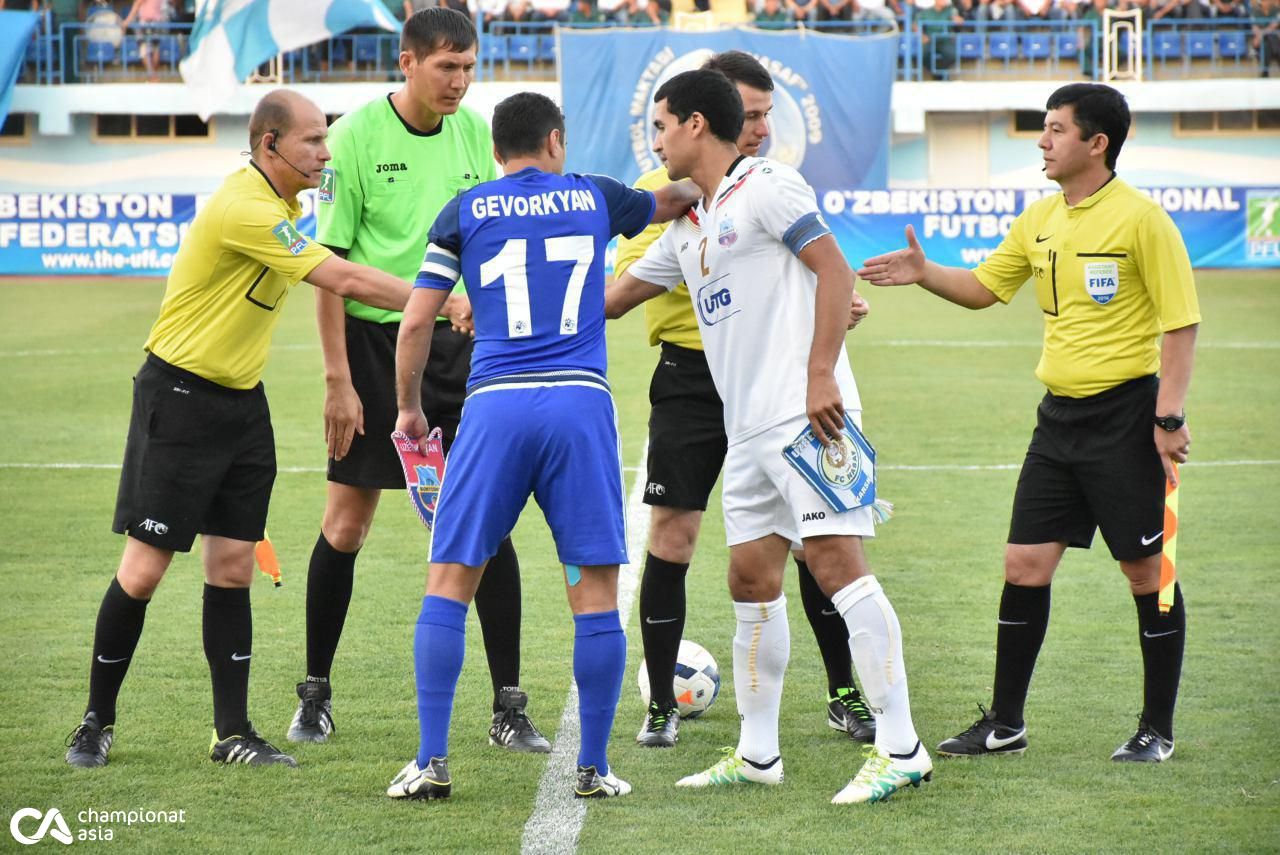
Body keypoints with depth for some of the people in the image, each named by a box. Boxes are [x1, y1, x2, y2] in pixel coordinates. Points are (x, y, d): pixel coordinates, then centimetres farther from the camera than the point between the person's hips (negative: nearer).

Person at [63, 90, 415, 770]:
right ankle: (97, 723, 10)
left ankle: (233, 732, 8)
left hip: (241, 401, 8)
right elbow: (344, 280, -24)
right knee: (144, 568, -4)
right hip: (178, 399, -8)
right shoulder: (245, 208, -23)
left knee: (233, 567, 5)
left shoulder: (279, 203, 8)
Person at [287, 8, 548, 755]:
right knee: (347, 524, 3)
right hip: (373, 339, -3)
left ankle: (509, 708, 3)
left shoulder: (477, 135, 2)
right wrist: (337, 379, -11)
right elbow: (329, 262, -8)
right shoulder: (359, 135, -9)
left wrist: (477, 295, -12)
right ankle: (317, 693, 19)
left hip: (457, 342, 3)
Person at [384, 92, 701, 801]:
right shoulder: (593, 198, 14)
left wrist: (409, 407, 21)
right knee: (595, 586, 6)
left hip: (494, 404, 0)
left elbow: (416, 322, 6)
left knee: (449, 581, 6)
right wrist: (696, 188, 59)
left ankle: (432, 762, 0)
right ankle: (593, 768, 5)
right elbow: (668, 202, 36)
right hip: (579, 400, 0)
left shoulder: (466, 211, 10)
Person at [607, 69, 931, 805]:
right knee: (752, 579, 9)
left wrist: (821, 375, -20)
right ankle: (757, 754, 16)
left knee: (836, 560, -14)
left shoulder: (766, 186, -5)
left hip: (804, 412, -9)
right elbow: (613, 297, 31)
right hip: (749, 429, 9)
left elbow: (835, 271, -12)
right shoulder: (688, 227, 21)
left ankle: (901, 749, -16)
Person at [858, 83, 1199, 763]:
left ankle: (1158, 729, 11)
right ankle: (1005, 722, 14)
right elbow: (984, 288, 21)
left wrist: (1170, 416, -17)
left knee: (1147, 572, 0)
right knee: (1024, 566, 5)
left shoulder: (1141, 219, -11)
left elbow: (1180, 322, -11)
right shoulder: (1040, 221, 10)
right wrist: (924, 273, 3)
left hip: (1125, 413, -7)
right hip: (1059, 416, 7)